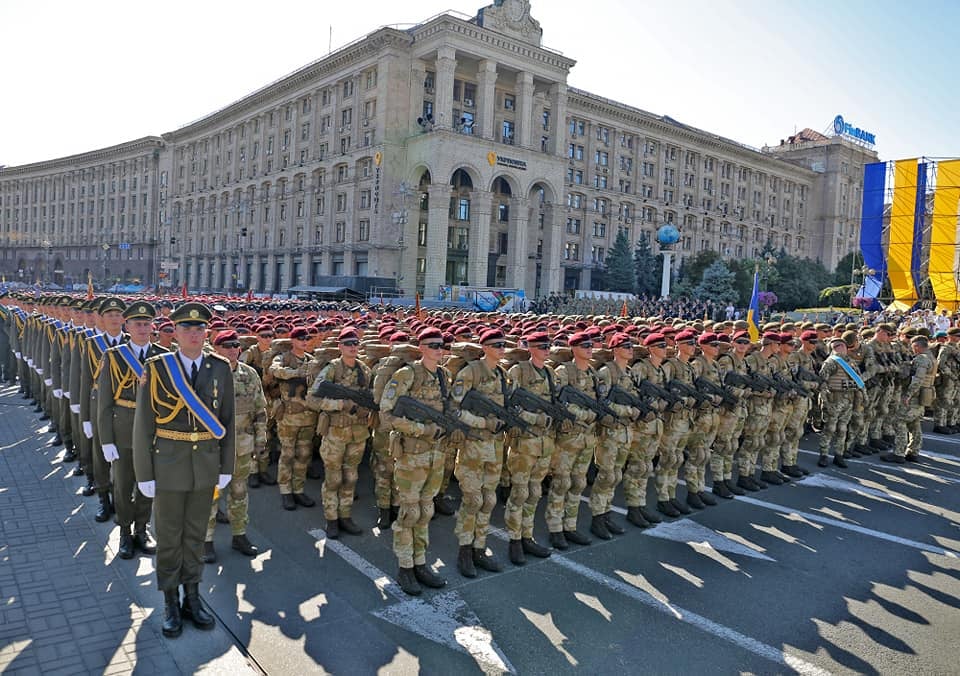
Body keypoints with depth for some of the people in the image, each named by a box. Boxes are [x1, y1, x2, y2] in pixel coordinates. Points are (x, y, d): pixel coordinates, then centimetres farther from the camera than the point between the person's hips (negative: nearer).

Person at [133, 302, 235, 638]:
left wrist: (226, 467, 3)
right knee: (169, 537, 11)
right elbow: (143, 425, -5)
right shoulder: (156, 368, -9)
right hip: (168, 466, -2)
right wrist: (144, 473, -6)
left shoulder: (221, 368, -2)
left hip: (206, 467, 2)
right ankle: (170, 602, 27)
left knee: (195, 534, 15)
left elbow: (227, 420, 3)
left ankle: (192, 596, 30)